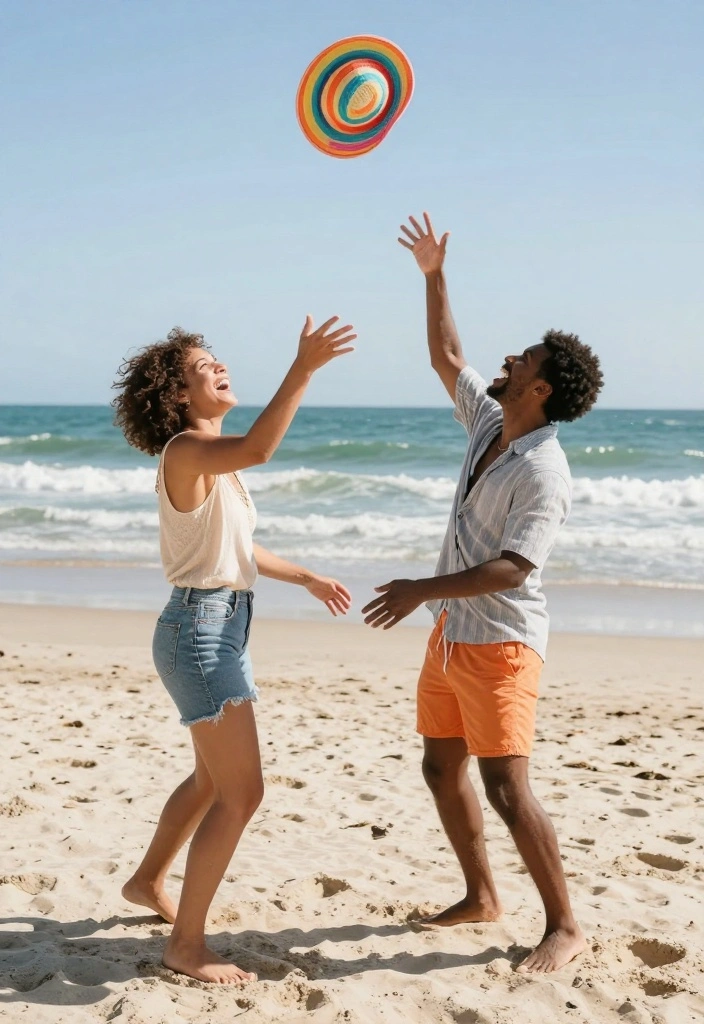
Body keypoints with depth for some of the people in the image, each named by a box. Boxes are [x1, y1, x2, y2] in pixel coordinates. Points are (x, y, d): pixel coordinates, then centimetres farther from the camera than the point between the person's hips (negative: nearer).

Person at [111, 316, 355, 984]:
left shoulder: (213, 458, 14)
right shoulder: (186, 449, -16)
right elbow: (258, 449, -39)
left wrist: (306, 578, 30)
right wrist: (303, 370, -42)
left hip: (221, 627, 10)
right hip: (200, 628, -10)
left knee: (213, 777, 25)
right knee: (241, 792, -9)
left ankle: (148, 881, 45)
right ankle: (187, 944, 2)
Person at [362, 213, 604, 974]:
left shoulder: (543, 472, -20)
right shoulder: (490, 424, 5)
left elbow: (513, 567, -28)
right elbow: (445, 358, 19)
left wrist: (424, 589, -29)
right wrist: (433, 277, 17)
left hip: (500, 642, -9)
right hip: (452, 632, 9)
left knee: (506, 788, -10)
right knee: (442, 770, 13)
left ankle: (564, 925, 4)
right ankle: (480, 897, 28)